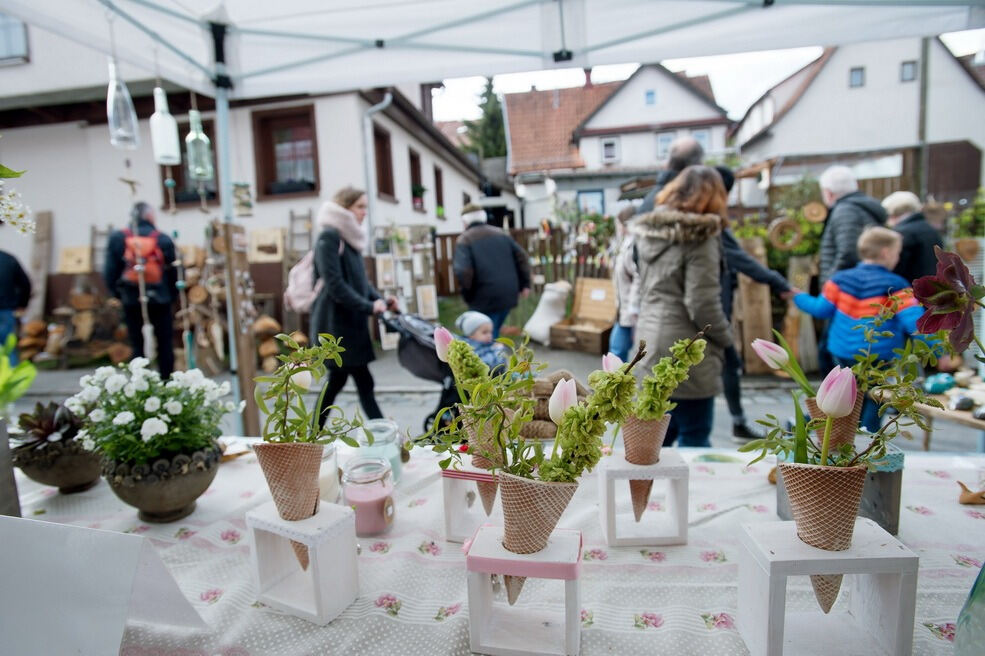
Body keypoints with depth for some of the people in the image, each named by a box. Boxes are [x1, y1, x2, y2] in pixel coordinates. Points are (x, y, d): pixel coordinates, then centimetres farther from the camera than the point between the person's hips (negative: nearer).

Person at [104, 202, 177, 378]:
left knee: (138, 345, 9)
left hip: (131, 300, 1)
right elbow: (173, 273, -4)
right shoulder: (163, 239, -4)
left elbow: (110, 272, -1)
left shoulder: (118, 239, 0)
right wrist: (172, 296, 8)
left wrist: (118, 293, 13)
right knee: (165, 344, 9)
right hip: (160, 300, -1)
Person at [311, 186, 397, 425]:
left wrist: (380, 300, 2)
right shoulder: (329, 237, -13)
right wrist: (369, 307, -19)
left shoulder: (350, 238, 14)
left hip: (350, 321, 9)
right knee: (364, 382, -6)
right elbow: (334, 284, -20)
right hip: (336, 321, -9)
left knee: (337, 379, 16)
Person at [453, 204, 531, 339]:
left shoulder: (464, 239, -4)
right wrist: (524, 284, 13)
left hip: (485, 297, -6)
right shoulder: (501, 233, 13)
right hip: (509, 294, 6)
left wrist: (468, 293, -3)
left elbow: (462, 271, -18)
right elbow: (522, 257, 9)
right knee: (493, 333, 22)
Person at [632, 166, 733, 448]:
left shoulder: (650, 231, 9)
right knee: (694, 439, 6)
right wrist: (725, 338, -1)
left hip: (652, 340, 8)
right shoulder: (698, 237, -14)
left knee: (663, 430, 21)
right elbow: (702, 303, -16)